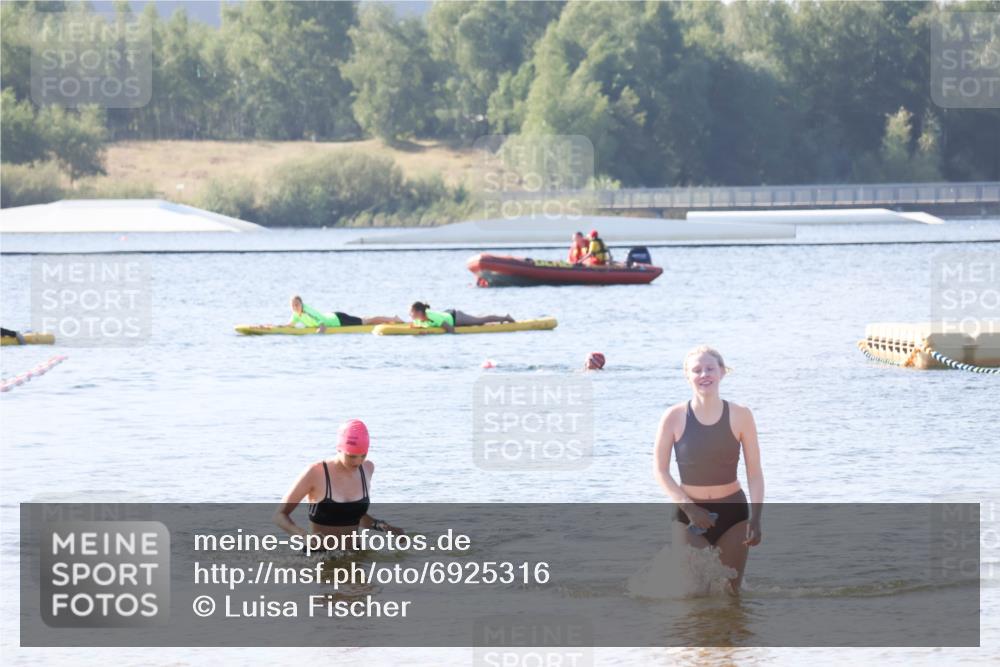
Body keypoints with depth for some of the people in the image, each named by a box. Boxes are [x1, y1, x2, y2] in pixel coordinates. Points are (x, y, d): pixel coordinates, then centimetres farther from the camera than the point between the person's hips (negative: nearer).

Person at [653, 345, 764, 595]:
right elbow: (661, 471, -2)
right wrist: (689, 508, -13)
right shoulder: (674, 417, -7)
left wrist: (755, 518, -13)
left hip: (732, 512, 1)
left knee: (730, 591, 4)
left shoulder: (740, 416, -5)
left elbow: (754, 473, -3)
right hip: (690, 516, -1)